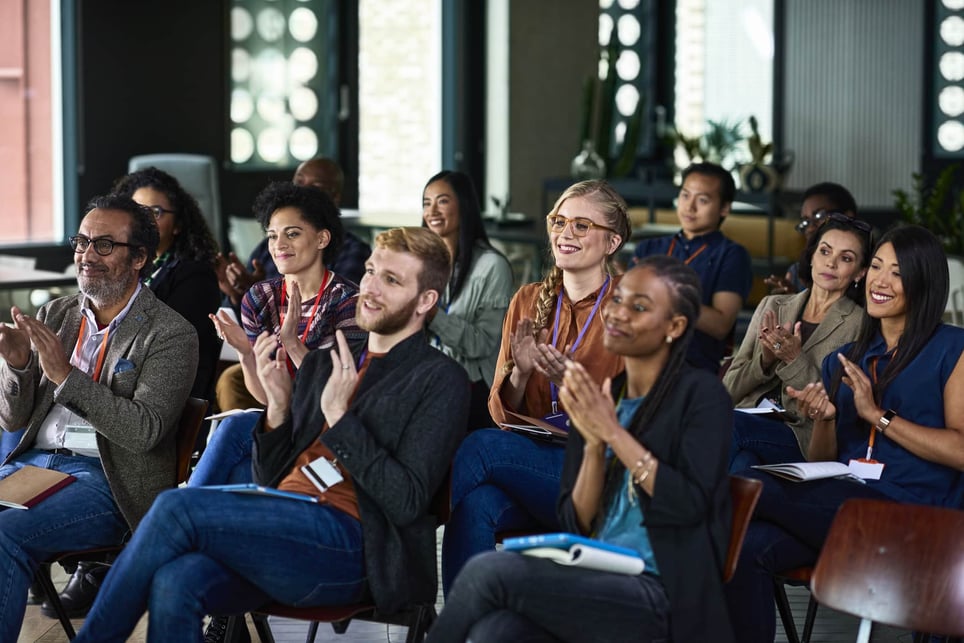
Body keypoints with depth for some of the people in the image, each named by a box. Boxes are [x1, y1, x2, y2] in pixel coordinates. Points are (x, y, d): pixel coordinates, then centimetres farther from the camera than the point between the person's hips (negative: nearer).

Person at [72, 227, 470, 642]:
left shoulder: (439, 380, 3)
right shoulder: (322, 364, 24)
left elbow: (407, 502, -8)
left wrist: (339, 417, -12)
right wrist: (278, 405, 4)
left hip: (350, 542, -6)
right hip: (279, 533, 6)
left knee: (178, 508, -23)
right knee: (175, 581, -29)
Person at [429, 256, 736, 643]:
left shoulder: (699, 393, 0)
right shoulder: (596, 401, 15)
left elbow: (690, 505, -13)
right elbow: (576, 525, 9)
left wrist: (613, 432, -13)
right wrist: (594, 444, -6)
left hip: (664, 599, -5)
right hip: (596, 585, 5)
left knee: (489, 570, -23)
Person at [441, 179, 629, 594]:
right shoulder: (529, 302, 16)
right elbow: (503, 414, 14)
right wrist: (520, 373, -8)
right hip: (533, 460, 4)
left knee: (481, 446, -29)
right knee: (477, 504, -32)